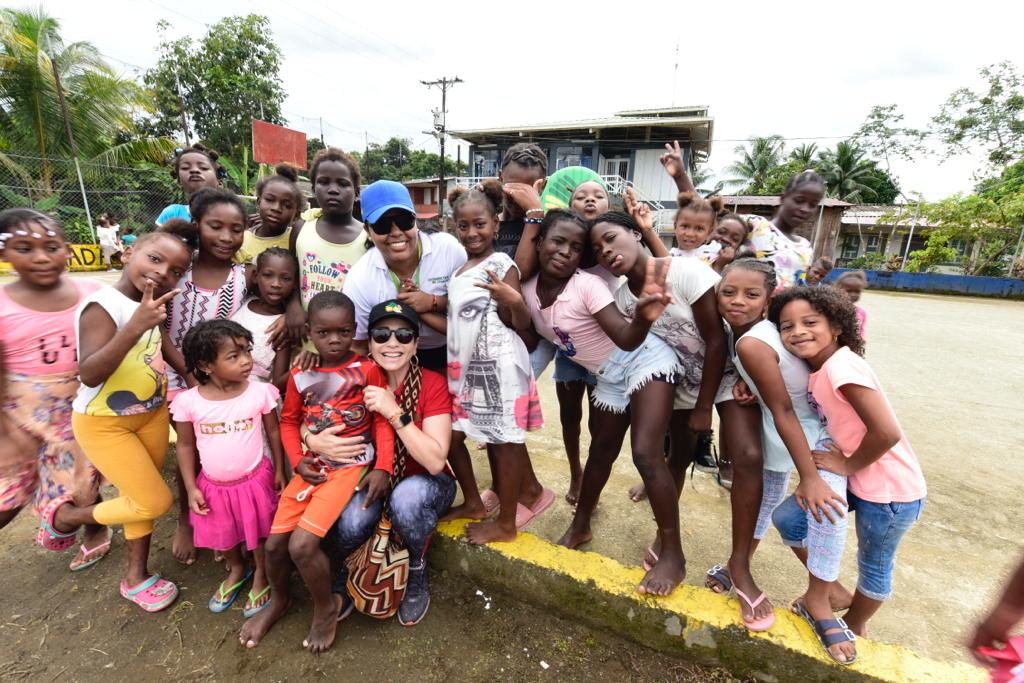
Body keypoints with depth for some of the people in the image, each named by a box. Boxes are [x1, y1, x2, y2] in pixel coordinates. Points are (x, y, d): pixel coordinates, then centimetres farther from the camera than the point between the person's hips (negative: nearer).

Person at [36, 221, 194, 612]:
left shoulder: (154, 303, -4)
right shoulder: (103, 305, -25)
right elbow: (89, 375, -36)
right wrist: (135, 327, -45)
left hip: (152, 414, 7)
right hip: (103, 423, -6)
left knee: (140, 497, 16)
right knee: (156, 502, -1)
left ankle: (136, 577, 35)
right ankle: (65, 516, 26)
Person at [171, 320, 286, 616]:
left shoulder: (260, 392, -19)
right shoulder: (188, 401, -16)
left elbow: (273, 432, -6)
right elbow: (185, 446, -3)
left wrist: (279, 471, -1)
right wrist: (191, 489, -3)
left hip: (255, 480, -2)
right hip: (214, 486, 2)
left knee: (259, 532, 16)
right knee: (222, 536, 25)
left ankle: (261, 575, 44)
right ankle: (237, 570, 54)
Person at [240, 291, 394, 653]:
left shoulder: (367, 369, -10)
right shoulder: (300, 374, 2)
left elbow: (382, 420, -8)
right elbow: (289, 421, 12)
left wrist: (383, 467, -15)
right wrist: (298, 461, -2)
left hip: (350, 466, -5)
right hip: (312, 468, 5)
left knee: (302, 545, -15)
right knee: (274, 543, 7)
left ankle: (326, 607, 16)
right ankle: (278, 600, 41)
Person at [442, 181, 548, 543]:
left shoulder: (502, 264, -10)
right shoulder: (458, 267, 12)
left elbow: (521, 323, -14)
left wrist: (514, 301, -34)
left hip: (497, 365, -8)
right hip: (465, 365, 8)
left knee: (504, 440, 5)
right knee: (450, 435, 14)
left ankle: (506, 523, 23)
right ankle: (473, 501, 37)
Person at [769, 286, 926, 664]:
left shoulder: (842, 366, -27)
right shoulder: (815, 370, -2)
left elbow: (887, 432, -30)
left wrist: (847, 465, -15)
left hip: (891, 491, -7)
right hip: (855, 479, 7)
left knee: (874, 566, 14)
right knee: (787, 518, 6)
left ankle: (854, 627, 39)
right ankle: (822, 594, 29)